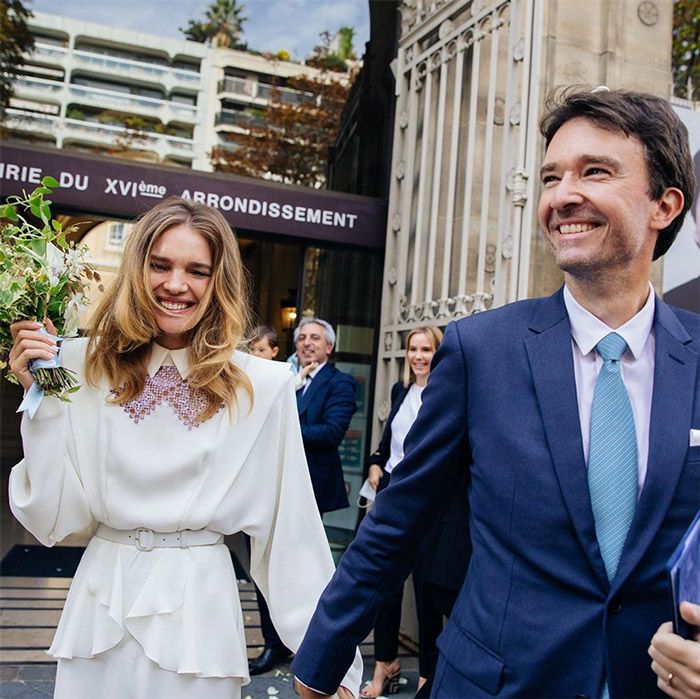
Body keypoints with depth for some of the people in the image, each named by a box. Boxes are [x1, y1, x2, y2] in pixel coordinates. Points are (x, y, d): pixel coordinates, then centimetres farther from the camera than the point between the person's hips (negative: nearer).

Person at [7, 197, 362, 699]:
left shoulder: (263, 387, -11)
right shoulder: (86, 367, -5)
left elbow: (291, 528, -6)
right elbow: (56, 516, -3)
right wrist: (44, 397, -12)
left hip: (199, 607, -1)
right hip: (100, 606, 2)